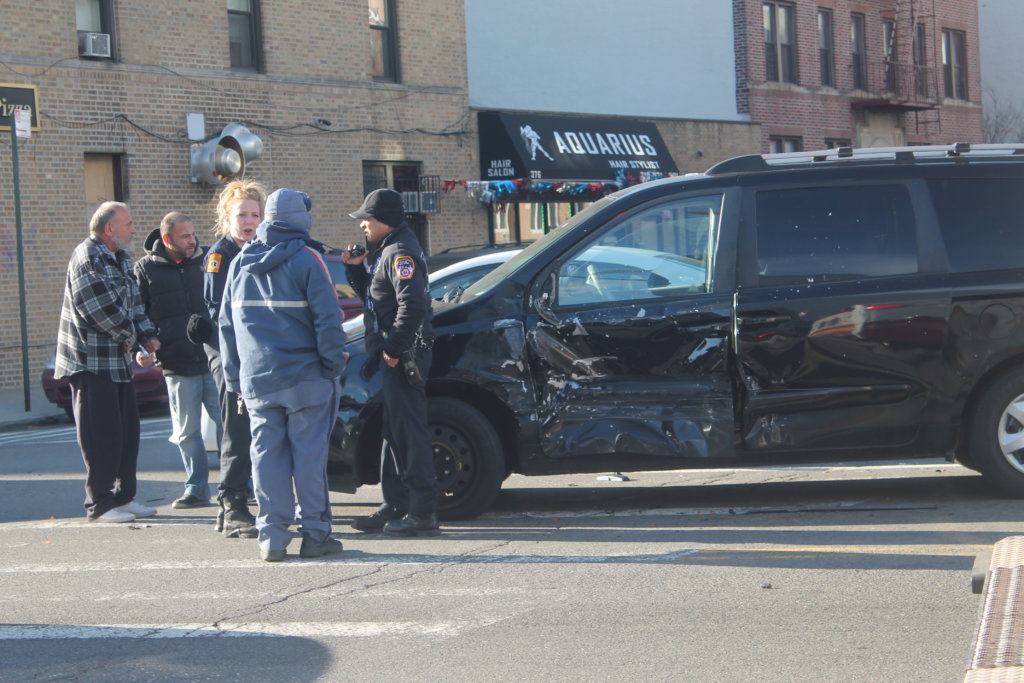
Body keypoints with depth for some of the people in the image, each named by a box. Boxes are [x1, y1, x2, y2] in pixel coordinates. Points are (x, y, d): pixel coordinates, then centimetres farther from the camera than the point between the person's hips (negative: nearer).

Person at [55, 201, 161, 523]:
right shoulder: (87, 258, -15)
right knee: (102, 433, -6)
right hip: (91, 361, -9)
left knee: (127, 429, 12)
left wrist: (146, 335, 1)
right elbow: (100, 307, -23)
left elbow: (134, 302, 17)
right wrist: (129, 335, -10)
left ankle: (123, 496, 21)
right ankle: (99, 504, 1)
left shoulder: (121, 259, 15)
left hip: (119, 360, 9)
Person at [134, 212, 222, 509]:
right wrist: (140, 348, -7)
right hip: (177, 365, 0)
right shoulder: (145, 269, 2)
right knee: (187, 432, 6)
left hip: (213, 360, 0)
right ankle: (197, 489, 15)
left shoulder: (205, 261, 6)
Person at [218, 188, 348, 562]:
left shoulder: (239, 264, 10)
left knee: (267, 454, 6)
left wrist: (234, 377, 18)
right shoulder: (306, 260, -7)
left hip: (257, 381, 4)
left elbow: (226, 324, 13)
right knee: (309, 453, 1)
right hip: (305, 377, -4)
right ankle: (314, 534, 3)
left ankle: (271, 536, 4)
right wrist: (334, 363, -1)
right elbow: (328, 318, -11)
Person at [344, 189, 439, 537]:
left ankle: (422, 513, -8)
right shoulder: (386, 251, 19)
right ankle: (395, 507, 22)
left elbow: (411, 305, -24)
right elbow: (372, 292, 25)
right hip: (394, 354, 11)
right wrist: (356, 267, 10)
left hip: (404, 356, -11)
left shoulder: (400, 252, -14)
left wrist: (394, 348, -21)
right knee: (394, 432, 15)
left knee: (409, 430, -9)